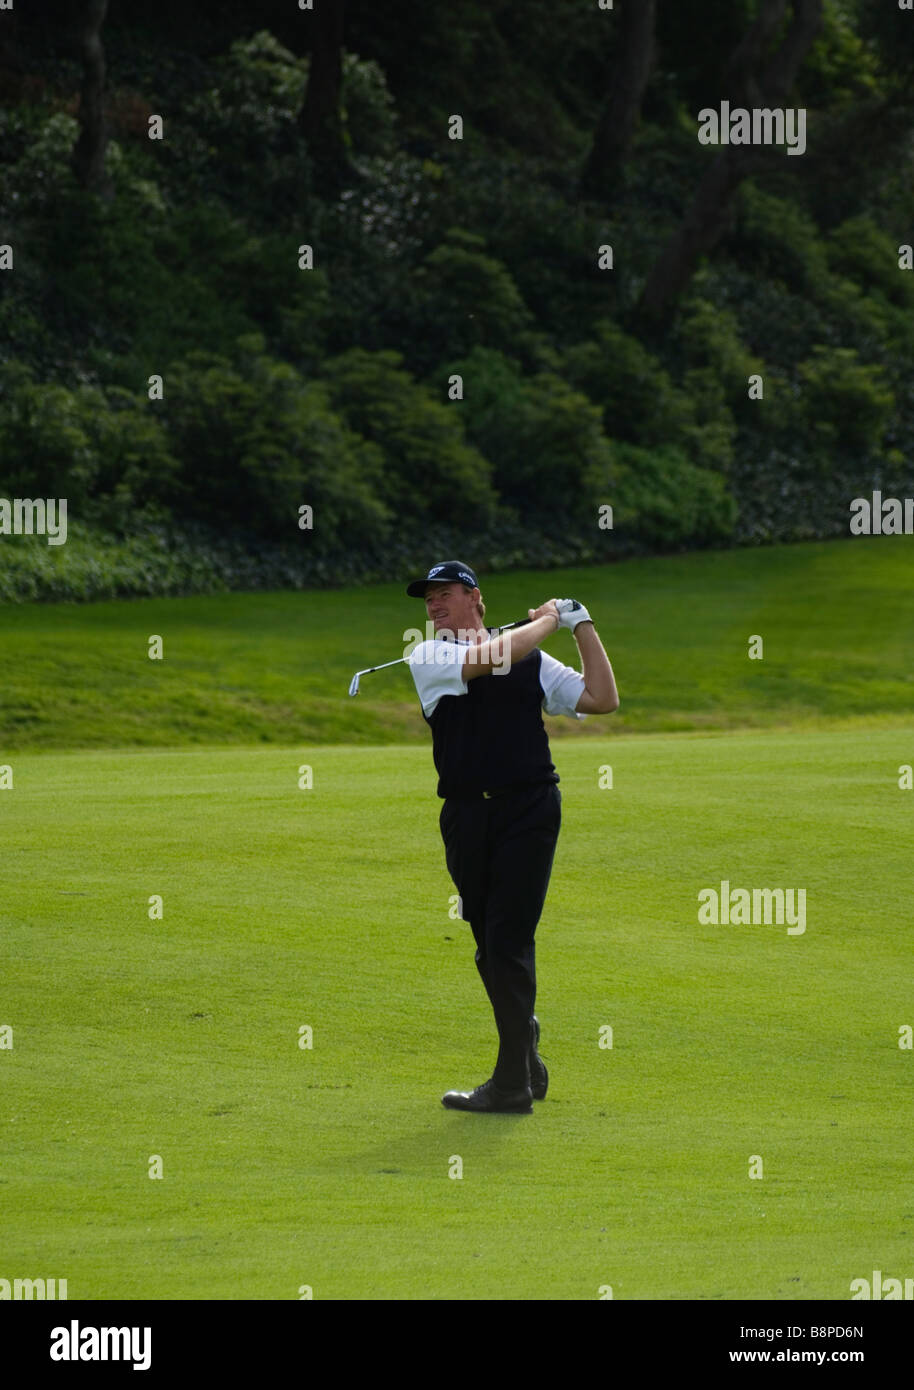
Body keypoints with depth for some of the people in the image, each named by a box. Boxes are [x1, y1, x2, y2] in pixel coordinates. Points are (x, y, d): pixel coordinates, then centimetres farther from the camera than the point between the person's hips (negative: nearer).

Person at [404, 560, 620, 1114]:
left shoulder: (533, 660, 13)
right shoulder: (427, 658, 7)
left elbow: (602, 699, 7)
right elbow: (493, 657, -10)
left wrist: (583, 625, 6)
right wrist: (548, 618, 4)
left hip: (529, 811, -2)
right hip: (467, 814, 2)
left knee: (509, 943, -9)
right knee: (490, 946, 8)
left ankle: (512, 1084, -8)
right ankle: (527, 1063, 24)